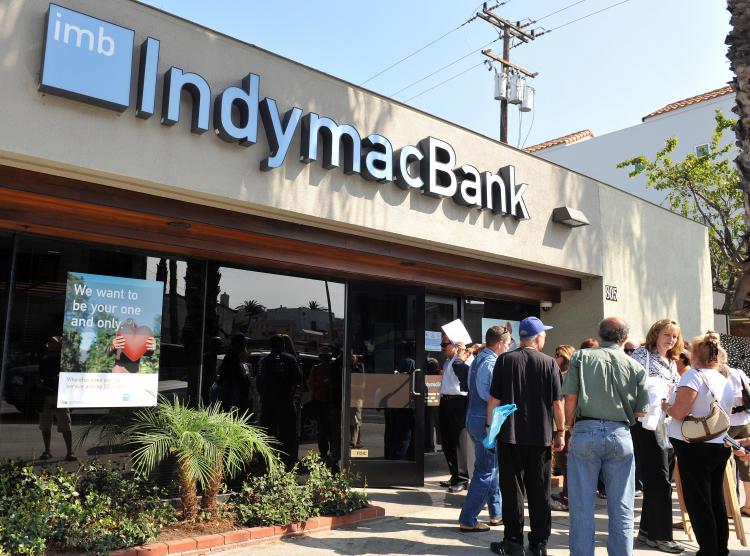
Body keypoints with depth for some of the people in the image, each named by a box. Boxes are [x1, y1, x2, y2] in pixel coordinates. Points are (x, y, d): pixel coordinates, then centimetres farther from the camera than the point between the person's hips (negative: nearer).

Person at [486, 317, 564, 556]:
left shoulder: (505, 360, -4)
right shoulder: (549, 363, -3)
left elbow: (494, 399, -5)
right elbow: (557, 402, -2)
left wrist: (490, 425, 5)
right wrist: (560, 432, 8)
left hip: (510, 436, -1)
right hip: (540, 437, 1)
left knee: (512, 489, 6)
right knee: (539, 491, 11)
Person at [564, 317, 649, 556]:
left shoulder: (581, 357, 1)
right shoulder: (636, 367, 5)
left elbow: (570, 399, -5)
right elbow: (641, 411, 5)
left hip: (585, 431, -1)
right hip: (620, 435, 1)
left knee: (582, 507, 6)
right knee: (621, 509, 11)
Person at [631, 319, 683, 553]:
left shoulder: (672, 363, 19)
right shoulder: (642, 354, -4)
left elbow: (675, 392, 23)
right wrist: (664, 385, -14)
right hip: (647, 424, -8)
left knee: (659, 480, 11)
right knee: (659, 479, -5)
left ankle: (648, 529, 21)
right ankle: (660, 535, 3)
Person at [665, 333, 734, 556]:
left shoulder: (694, 375, -16)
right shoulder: (726, 378, 8)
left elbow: (679, 413, -22)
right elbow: (726, 413, 19)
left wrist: (666, 406, -2)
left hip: (696, 448, -8)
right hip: (721, 445, 8)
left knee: (698, 503, 2)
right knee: (716, 500, 17)